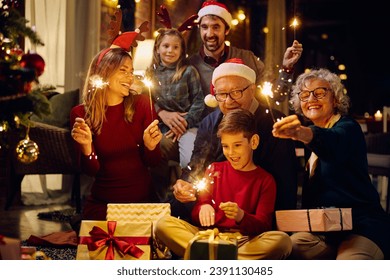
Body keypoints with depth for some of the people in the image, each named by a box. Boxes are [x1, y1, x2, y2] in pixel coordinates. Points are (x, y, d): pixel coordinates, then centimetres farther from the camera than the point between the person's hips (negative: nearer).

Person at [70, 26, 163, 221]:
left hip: (142, 200, 0)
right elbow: (91, 170, -3)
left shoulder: (141, 104, -3)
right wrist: (86, 147, -22)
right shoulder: (81, 114, -3)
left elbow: (152, 162, 1)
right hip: (102, 203, 0)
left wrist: (150, 146, -20)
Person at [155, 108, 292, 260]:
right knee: (163, 224, -21)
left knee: (282, 240, -33)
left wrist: (241, 216, -22)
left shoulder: (265, 180, 9)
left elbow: (263, 226, 0)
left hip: (245, 241, -1)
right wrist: (202, 208, -15)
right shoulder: (214, 170, 16)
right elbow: (195, 216, 10)